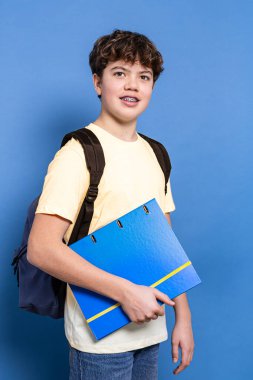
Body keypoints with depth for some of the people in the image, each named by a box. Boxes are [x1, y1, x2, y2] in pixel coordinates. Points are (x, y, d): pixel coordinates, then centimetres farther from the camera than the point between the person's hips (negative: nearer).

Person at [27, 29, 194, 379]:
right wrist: (125, 291, -23)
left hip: (149, 329, 7)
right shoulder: (78, 153, -14)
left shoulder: (154, 155, 8)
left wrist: (183, 317, 8)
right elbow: (41, 249, -21)